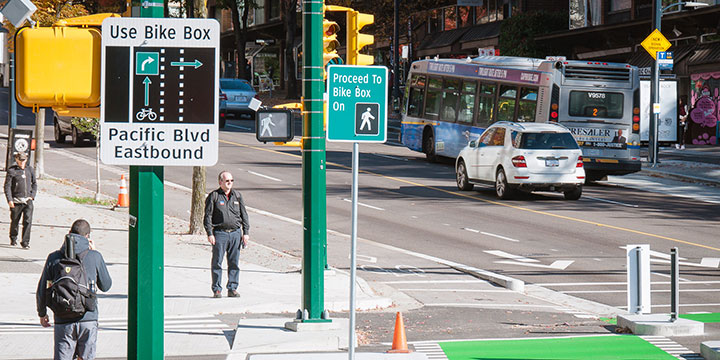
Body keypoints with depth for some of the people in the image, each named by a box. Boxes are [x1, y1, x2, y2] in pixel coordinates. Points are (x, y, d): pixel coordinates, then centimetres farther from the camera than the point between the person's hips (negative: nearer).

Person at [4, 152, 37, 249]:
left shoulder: (30, 170, 9)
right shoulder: (12, 171, -3)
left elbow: (34, 184, 19)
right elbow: (7, 186, -5)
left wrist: (32, 195, 6)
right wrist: (9, 200, -13)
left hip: (28, 200, 2)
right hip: (16, 201, -2)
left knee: (28, 221, -9)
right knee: (14, 221, 10)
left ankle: (25, 242, -5)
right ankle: (13, 239, 32)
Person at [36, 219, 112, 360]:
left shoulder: (54, 258, 1)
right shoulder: (95, 256, -2)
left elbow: (42, 290, 4)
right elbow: (105, 286, 11)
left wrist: (42, 313, 21)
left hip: (63, 321, 0)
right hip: (88, 318, 0)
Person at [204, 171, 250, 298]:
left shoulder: (237, 195, 12)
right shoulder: (213, 196, 0)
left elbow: (244, 215, 15)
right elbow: (208, 216, -2)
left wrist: (246, 232, 8)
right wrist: (210, 234, -10)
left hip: (235, 233, 3)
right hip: (220, 233, -3)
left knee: (234, 262, 5)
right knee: (217, 262, -2)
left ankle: (232, 289, 12)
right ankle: (217, 290, 4)